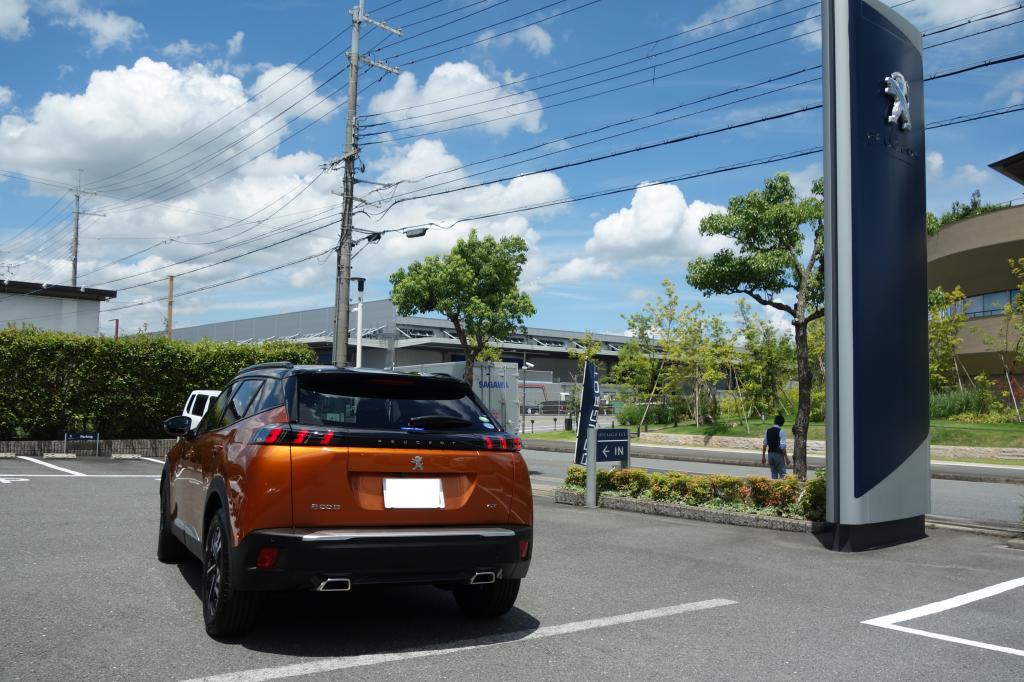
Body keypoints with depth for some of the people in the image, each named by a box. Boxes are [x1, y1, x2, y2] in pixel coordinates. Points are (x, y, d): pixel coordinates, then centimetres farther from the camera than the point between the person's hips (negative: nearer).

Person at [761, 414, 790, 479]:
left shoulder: (768, 430, 6)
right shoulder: (781, 432, -11)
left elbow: (764, 444, 8)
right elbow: (782, 446, -15)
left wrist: (763, 456, 15)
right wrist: (786, 457, -8)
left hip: (770, 453, 6)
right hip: (778, 454, -6)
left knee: (774, 473, 12)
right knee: (782, 474, 0)